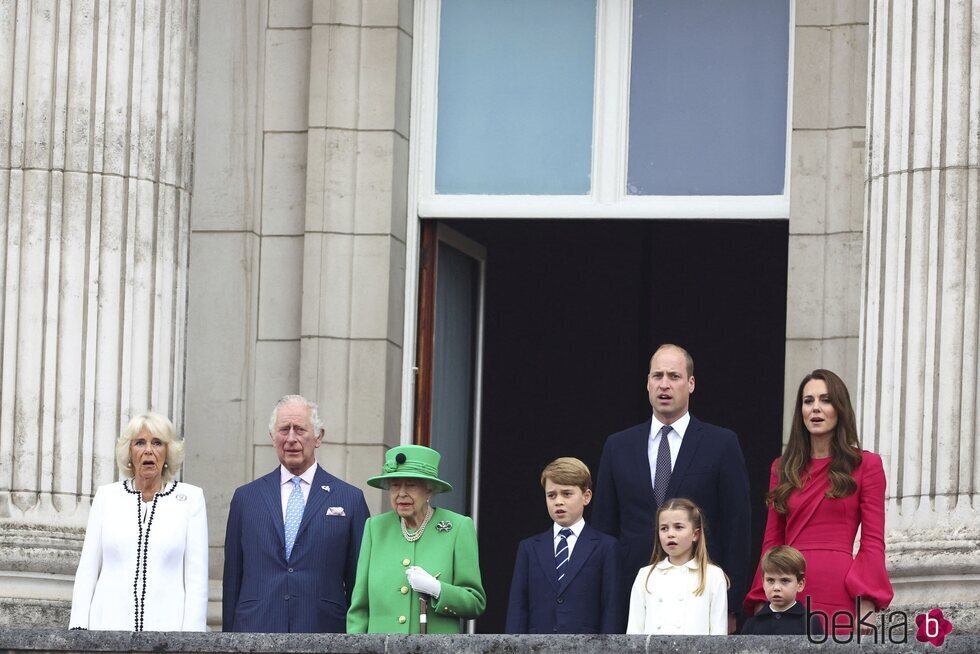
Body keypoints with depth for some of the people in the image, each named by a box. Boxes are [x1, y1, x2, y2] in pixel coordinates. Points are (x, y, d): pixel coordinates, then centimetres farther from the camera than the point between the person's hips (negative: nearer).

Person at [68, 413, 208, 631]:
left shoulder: (191, 498, 6)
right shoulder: (106, 496, 11)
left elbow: (197, 576, 3)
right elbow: (87, 569, 10)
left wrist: (191, 634, -5)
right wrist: (79, 628, 2)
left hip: (166, 625, -1)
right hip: (110, 625, 1)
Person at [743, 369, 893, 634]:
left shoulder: (865, 465, 4)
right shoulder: (783, 469, 15)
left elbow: (873, 542, 0)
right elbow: (772, 542, 16)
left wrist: (865, 612, -10)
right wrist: (761, 603, 6)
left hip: (839, 597, -3)